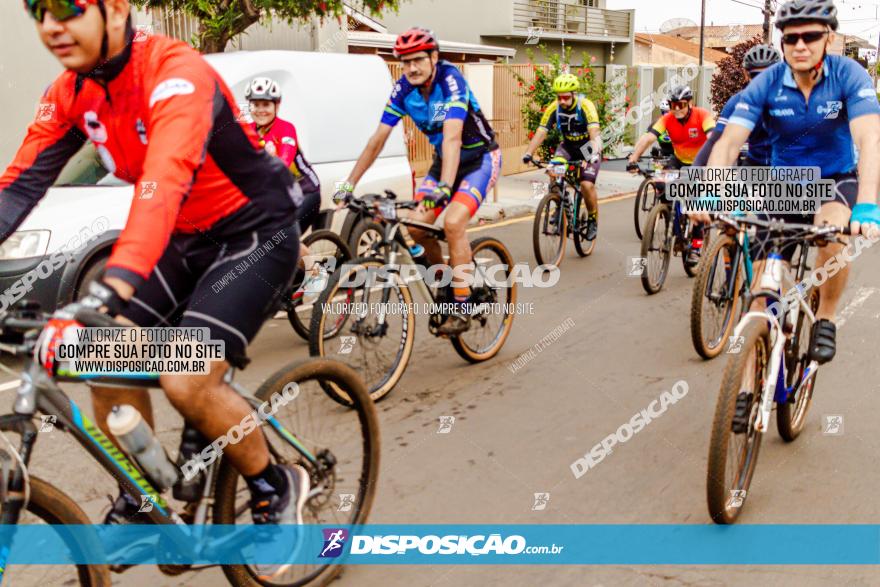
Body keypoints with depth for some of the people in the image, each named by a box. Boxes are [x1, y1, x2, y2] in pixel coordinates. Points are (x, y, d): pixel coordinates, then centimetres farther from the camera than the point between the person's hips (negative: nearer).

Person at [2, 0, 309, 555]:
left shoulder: (175, 72, -26)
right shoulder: (71, 92, -3)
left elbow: (166, 179, -42)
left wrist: (113, 285, -54)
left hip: (256, 232, -7)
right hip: (186, 239, 7)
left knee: (187, 380, -19)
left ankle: (277, 487, 7)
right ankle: (139, 500, 17)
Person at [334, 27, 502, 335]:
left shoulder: (451, 80, -26)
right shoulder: (403, 89, -10)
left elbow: (452, 137, -38)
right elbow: (378, 139, -8)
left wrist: (443, 188, -50)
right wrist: (349, 184, -11)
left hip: (480, 158, -6)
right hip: (443, 159, 6)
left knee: (453, 222, -26)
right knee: (416, 225, -9)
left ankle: (461, 309, -15)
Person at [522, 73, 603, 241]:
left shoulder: (585, 106, -26)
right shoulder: (554, 108, -17)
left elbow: (594, 133, -36)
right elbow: (541, 132, -21)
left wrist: (594, 153, -53)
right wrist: (528, 153, -35)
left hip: (588, 147, -4)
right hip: (568, 145, 4)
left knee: (587, 184, -19)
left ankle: (593, 220, 5)